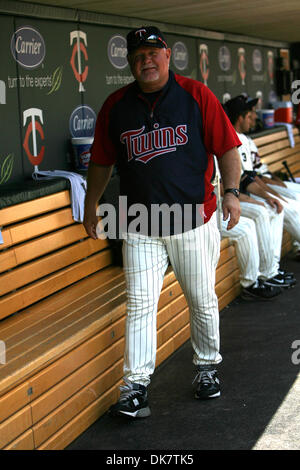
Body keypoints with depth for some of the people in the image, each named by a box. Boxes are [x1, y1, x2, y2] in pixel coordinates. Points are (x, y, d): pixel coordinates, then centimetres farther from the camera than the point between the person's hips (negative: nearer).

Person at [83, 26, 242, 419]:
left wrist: (231, 192, -12)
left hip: (194, 221, -1)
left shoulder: (196, 95, 0)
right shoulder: (116, 106, 6)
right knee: (139, 305, -3)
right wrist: (90, 207, 16)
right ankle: (136, 385, 4)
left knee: (203, 301, 10)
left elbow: (226, 147, -1)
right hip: (140, 227, 1)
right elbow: (101, 161, 15)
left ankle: (207, 367, 31)